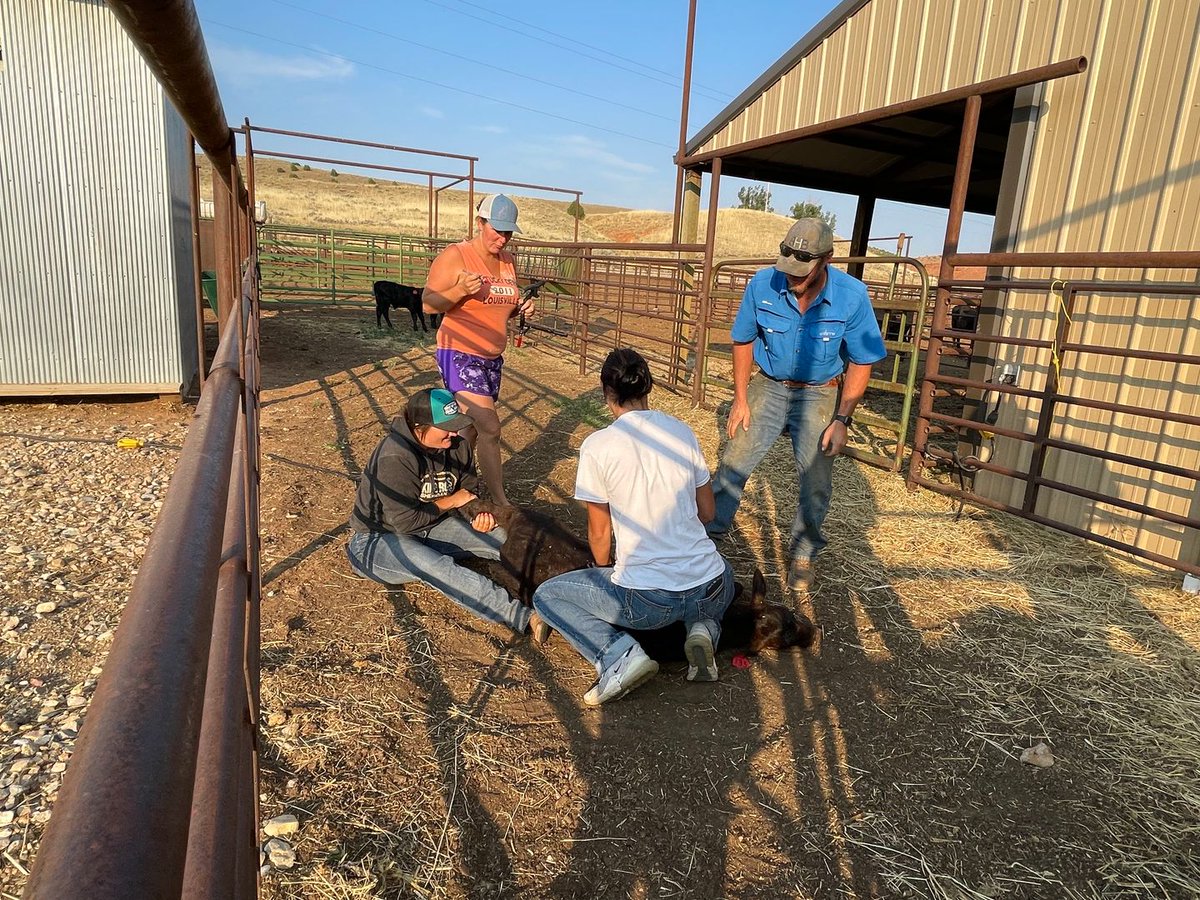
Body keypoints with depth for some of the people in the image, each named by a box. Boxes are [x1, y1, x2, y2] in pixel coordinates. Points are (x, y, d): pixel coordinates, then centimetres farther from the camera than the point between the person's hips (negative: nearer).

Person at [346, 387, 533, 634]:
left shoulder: (457, 446, -5)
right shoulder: (395, 458, -27)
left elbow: (470, 491, 7)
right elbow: (405, 522, -27)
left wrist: (481, 515, -16)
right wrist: (450, 501, -16)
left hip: (429, 527, 8)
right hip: (379, 539, -8)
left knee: (503, 539, -10)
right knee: (435, 566, -37)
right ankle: (520, 617, -49)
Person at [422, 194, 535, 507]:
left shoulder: (508, 261, 8)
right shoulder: (454, 256, -12)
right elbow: (428, 304, -13)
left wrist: (521, 307, -3)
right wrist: (460, 290, -30)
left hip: (493, 357, 7)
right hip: (460, 355, -7)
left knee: (472, 430, 14)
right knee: (490, 428, -14)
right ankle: (500, 501, -2)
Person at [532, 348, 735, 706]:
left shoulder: (596, 445, -7)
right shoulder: (683, 432, 5)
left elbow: (599, 533, 2)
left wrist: (606, 572, 22)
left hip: (647, 600, -3)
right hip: (713, 592, 4)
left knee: (546, 596, 17)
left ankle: (618, 654, -4)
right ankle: (703, 629, 9)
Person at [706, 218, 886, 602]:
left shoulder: (852, 296, -21)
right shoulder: (762, 284, -18)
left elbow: (861, 362, -9)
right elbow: (743, 341, -2)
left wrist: (841, 419, -13)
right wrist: (741, 399, -4)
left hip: (820, 395, -1)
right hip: (769, 386, 1)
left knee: (816, 481, 1)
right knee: (733, 462, -3)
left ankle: (801, 558, 21)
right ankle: (708, 535, 15)